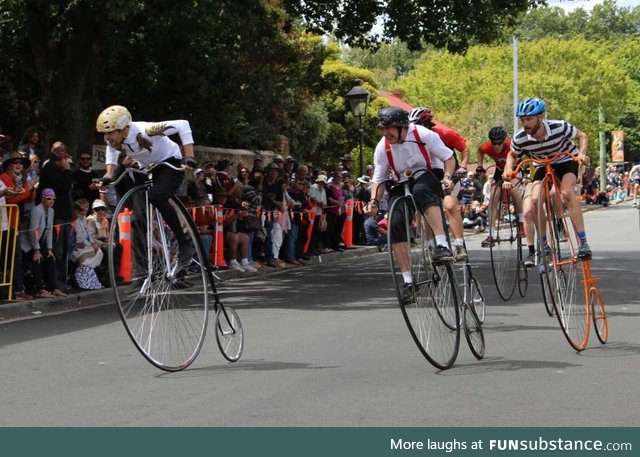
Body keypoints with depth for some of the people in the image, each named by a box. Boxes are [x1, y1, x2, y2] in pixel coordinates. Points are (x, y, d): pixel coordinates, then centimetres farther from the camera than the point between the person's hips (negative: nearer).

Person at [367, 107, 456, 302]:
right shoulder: (382, 147, -9)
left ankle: (442, 245, -47)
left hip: (429, 178, -4)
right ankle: (408, 280, -14)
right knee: (395, 223, -21)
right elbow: (379, 179, -1)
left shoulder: (423, 135, -17)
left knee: (421, 190, -41)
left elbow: (449, 158, -9)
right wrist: (374, 201, -17)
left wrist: (447, 176, -26)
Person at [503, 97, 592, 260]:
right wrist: (509, 170, -18)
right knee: (535, 199, -20)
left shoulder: (559, 127, -31)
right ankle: (543, 245, -2)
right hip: (544, 166, 3)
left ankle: (583, 243, -29)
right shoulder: (519, 138, -24)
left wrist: (582, 154, -29)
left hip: (566, 161, -3)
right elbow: (512, 155, 0)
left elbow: (582, 136, -11)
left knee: (567, 192, -30)